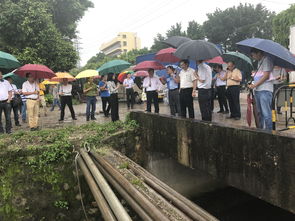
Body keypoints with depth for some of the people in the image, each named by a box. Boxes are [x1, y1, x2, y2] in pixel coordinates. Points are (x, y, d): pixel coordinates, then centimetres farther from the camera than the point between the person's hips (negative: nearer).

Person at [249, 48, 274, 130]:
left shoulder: (266, 59, -8)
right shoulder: (259, 61, 19)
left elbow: (266, 76, -14)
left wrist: (255, 85, -12)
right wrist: (254, 85, 8)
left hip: (265, 89, -9)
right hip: (257, 90, 9)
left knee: (266, 113, -9)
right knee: (260, 112, 15)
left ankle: (269, 130, -4)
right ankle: (261, 129, 23)